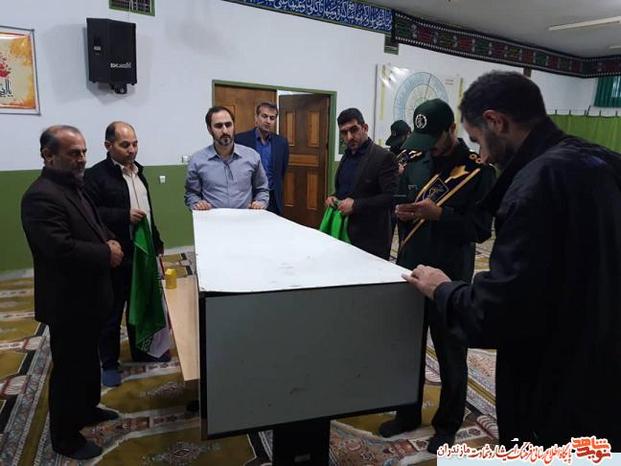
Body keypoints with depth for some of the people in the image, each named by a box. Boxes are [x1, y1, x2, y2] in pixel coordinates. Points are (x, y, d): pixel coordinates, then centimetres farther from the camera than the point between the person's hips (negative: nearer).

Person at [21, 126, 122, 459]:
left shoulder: (72, 187, 9)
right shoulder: (41, 197, -24)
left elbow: (93, 225, 18)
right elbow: (61, 249, -33)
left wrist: (109, 242, -3)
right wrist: (107, 254, -20)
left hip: (87, 295, 10)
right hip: (67, 301, -10)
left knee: (88, 358, 24)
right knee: (69, 367, 6)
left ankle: (88, 408, 44)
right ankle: (65, 437, 24)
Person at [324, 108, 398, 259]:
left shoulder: (384, 157, -12)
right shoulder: (347, 156, 12)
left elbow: (391, 197, -18)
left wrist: (356, 205, -20)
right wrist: (333, 197, 3)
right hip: (342, 233, 7)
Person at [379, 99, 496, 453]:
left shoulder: (478, 170, -9)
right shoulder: (415, 162, 7)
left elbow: (482, 229, -14)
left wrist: (439, 214, -27)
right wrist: (402, 213, -8)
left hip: (451, 278, -5)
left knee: (451, 356, 12)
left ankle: (448, 425, 32)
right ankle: (408, 414, 38)